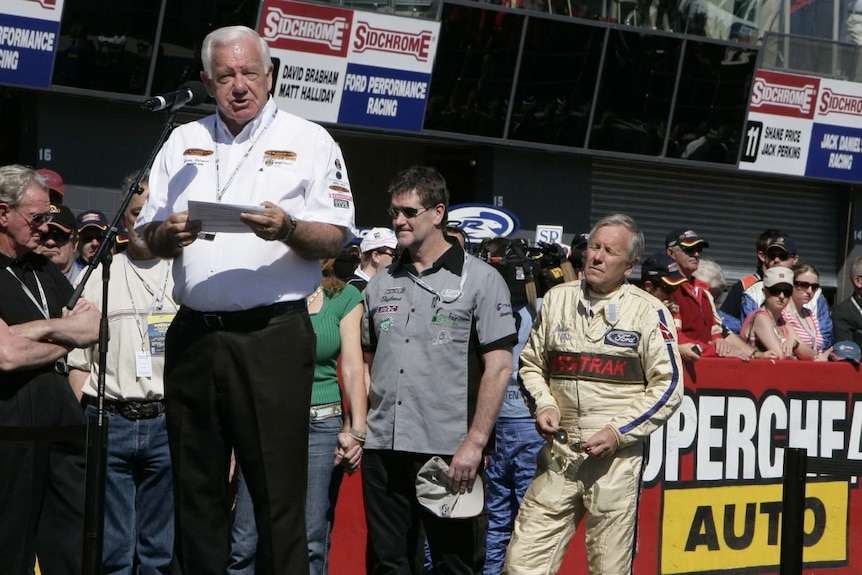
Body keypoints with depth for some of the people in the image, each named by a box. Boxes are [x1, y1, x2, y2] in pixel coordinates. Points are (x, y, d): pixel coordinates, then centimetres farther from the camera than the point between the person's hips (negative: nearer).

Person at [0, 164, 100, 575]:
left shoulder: (45, 270, 19)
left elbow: (95, 327, 9)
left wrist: (42, 329, -7)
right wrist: (67, 336, 0)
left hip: (59, 405, 7)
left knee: (76, 540, 4)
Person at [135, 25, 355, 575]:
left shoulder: (309, 141, 5)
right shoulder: (184, 143, 17)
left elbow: (334, 239, -1)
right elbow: (149, 236, 17)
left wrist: (288, 229, -21)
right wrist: (169, 234, -6)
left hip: (273, 337, -4)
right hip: (193, 336, 4)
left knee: (278, 490, -6)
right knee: (196, 487, 9)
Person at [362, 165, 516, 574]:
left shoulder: (480, 280, -2)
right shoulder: (380, 284, 14)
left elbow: (499, 366, -7)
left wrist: (475, 441, -15)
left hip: (449, 452, -5)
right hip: (382, 449, 5)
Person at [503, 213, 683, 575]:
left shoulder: (649, 311, -1)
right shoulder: (557, 300, 10)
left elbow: (668, 386, -2)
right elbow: (531, 363, 19)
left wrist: (619, 432, -10)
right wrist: (543, 405, 0)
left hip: (617, 455, -3)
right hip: (558, 453, 3)